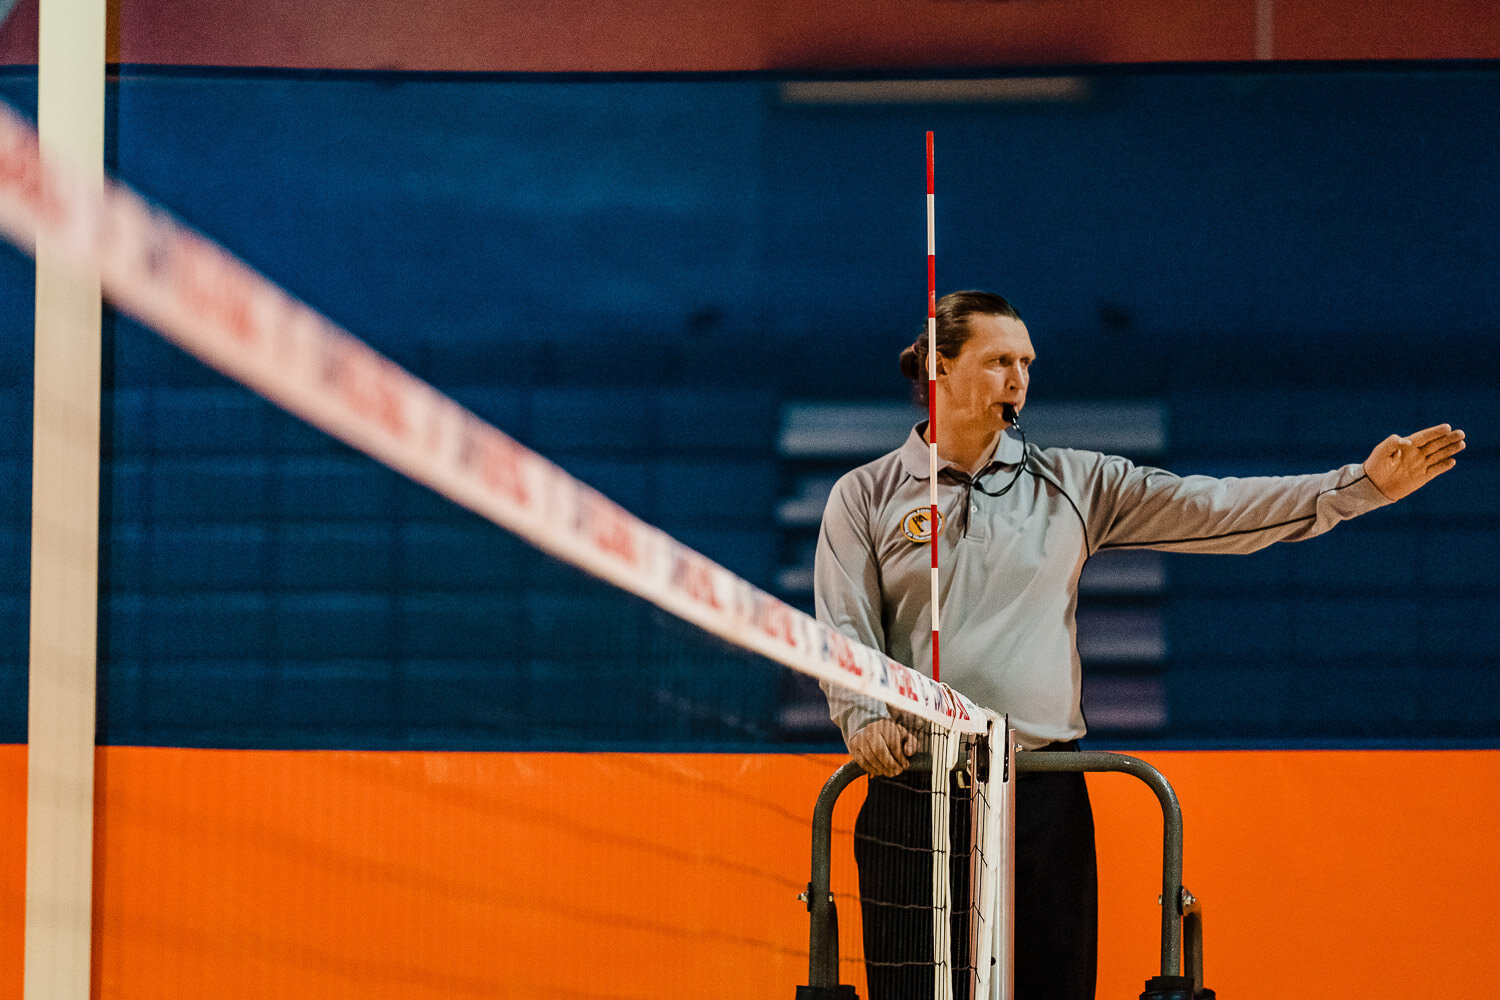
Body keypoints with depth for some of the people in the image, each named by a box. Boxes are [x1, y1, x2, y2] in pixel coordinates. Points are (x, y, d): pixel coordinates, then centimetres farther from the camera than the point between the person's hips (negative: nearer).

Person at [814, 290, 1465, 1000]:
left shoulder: (1073, 484, 11)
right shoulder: (866, 497, 7)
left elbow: (1210, 510, 5)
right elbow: (845, 631, 1)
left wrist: (1361, 486, -4)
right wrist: (866, 721, -19)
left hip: (1044, 794, 2)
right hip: (915, 794, -2)